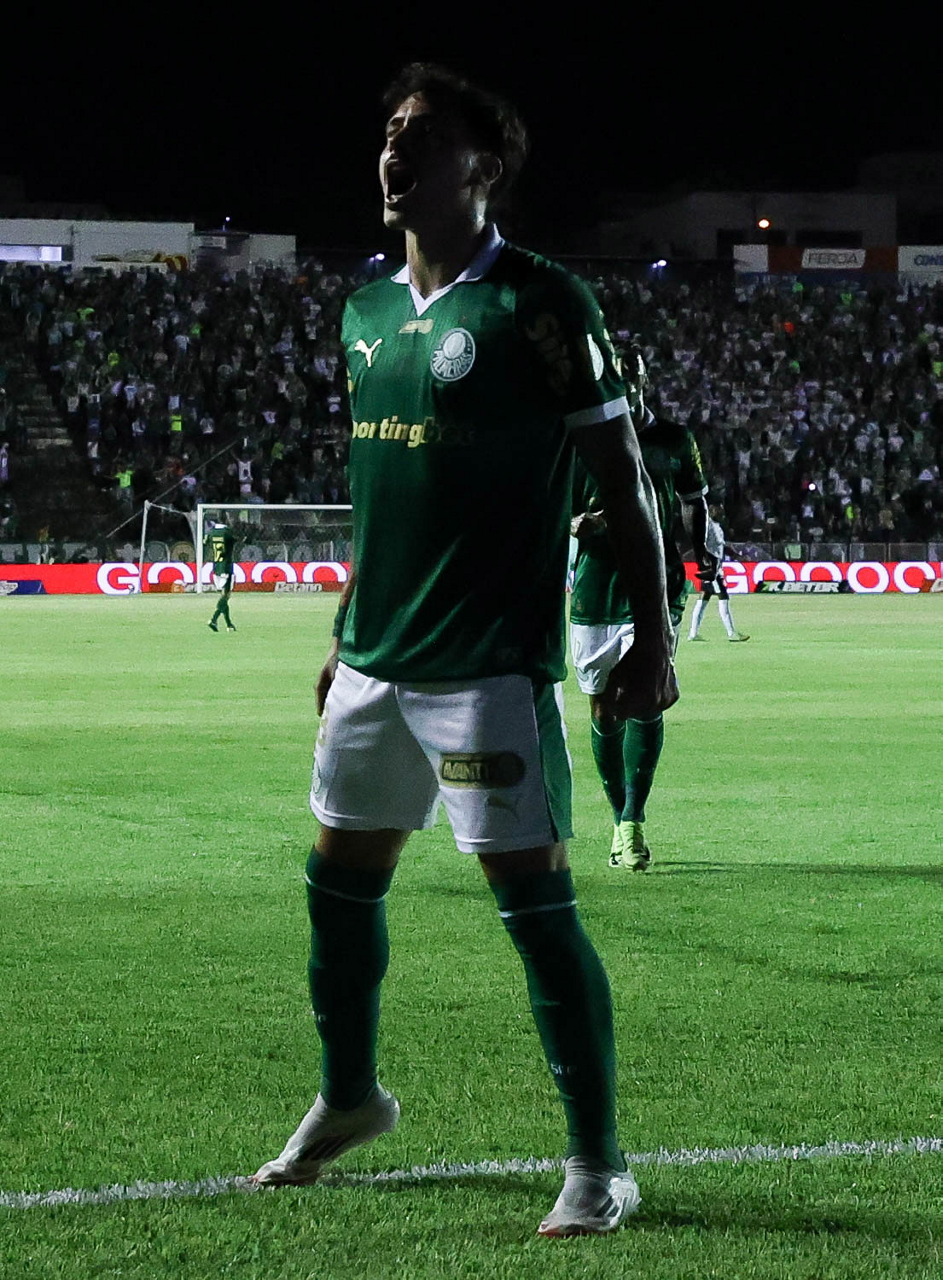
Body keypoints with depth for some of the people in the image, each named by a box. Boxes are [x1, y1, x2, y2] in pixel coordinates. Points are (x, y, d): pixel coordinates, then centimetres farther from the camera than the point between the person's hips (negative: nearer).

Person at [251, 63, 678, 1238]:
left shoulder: (536, 303, -9)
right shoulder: (366, 308, 11)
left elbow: (621, 477, -8)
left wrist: (651, 641, -11)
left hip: (490, 667, -7)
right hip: (374, 660, 7)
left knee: (534, 897, -7)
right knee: (340, 879, 16)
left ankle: (598, 1166, 2)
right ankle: (348, 1100, 37)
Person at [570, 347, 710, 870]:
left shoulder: (674, 441, 8)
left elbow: (695, 501, 20)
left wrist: (699, 553, 5)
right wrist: (579, 525, -16)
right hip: (594, 588, 1)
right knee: (602, 709, 5)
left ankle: (633, 821, -11)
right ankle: (621, 820, 19)